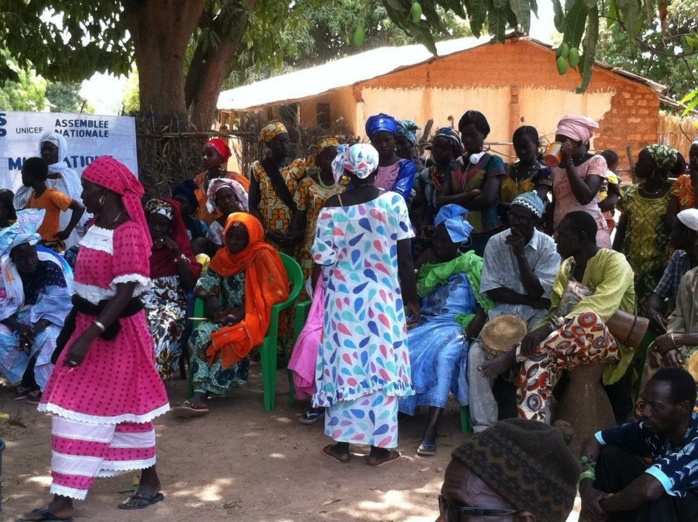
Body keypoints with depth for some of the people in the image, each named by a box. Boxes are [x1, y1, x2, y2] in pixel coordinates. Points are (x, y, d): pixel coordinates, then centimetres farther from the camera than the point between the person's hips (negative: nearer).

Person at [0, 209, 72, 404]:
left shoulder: (51, 266, -19)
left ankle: (38, 382, -7)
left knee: (48, 339, -33)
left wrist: (36, 329, -31)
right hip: (18, 319, 3)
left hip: (47, 320, -3)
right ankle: (26, 379, -3)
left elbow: (58, 305, -21)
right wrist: (20, 327, -28)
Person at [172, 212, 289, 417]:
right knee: (200, 334, -25)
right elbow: (203, 285, 12)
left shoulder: (262, 256, -7)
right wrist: (210, 297, -13)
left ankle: (201, 394, -29)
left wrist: (239, 313, -19)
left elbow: (272, 294, -13)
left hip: (253, 317, -5)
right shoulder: (222, 257, 11)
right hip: (228, 316, 6)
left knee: (228, 339, -34)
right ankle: (200, 395, -35)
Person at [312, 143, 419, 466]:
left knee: (344, 363, 10)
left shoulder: (332, 207, -7)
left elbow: (322, 257, -9)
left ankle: (342, 442, 17)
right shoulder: (393, 202, -9)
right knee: (381, 364, 7)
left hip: (343, 298, 1)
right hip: (382, 298, -1)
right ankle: (380, 445, 12)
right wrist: (411, 298, 2)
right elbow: (404, 257, -7)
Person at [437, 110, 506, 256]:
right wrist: (471, 194, -11)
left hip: (486, 233, -4)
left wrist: (455, 203, -2)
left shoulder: (493, 162, 0)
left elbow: (488, 199, -13)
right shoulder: (454, 165, 14)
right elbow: (441, 201, 2)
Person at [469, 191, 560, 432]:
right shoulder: (496, 243, 0)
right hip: (503, 313, 2)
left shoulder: (548, 247, -6)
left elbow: (536, 292, -13)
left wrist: (520, 254, -18)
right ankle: (483, 426, -20)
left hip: (535, 316, -2)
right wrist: (528, 299, -13)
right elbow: (491, 290, -5)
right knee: (477, 354, -24)